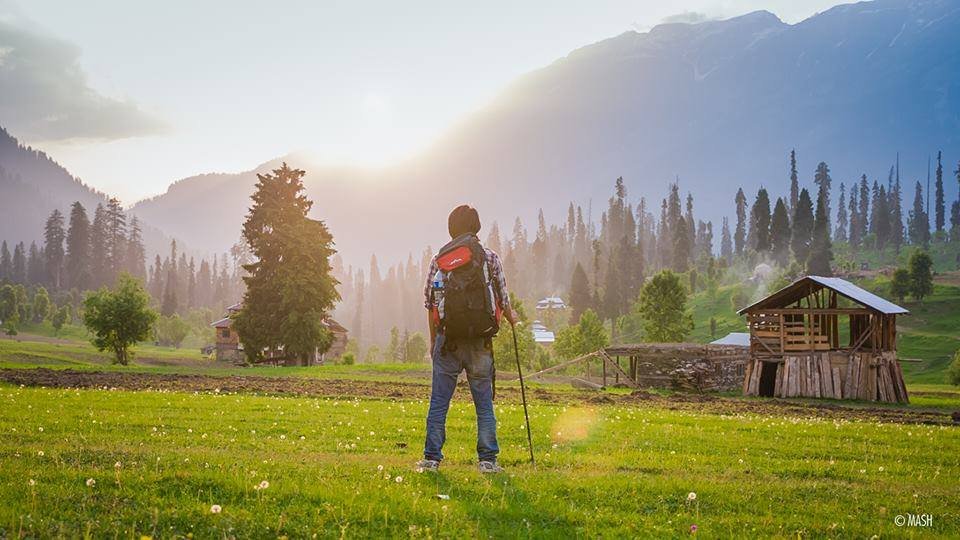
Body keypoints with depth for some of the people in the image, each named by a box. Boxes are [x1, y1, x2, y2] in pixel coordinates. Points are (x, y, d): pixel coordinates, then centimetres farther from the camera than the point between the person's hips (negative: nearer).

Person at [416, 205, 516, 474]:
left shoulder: (439, 260, 3)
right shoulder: (490, 258, 0)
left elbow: (430, 302, 5)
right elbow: (503, 298, 4)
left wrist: (433, 340, 16)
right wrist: (511, 318, 27)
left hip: (447, 339, 1)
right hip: (480, 340, 0)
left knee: (439, 401, 6)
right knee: (484, 401, 7)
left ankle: (432, 458, 5)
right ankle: (487, 459, 7)